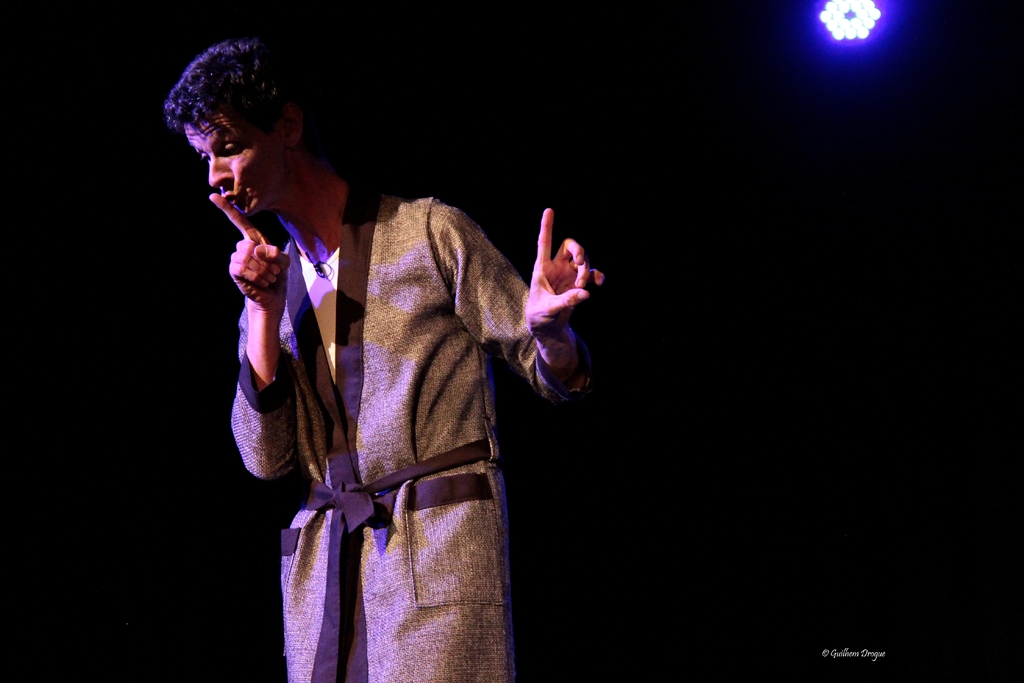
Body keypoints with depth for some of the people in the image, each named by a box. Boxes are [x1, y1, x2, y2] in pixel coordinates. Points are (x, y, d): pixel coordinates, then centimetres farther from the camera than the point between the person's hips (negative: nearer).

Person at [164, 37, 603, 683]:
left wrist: (549, 326, -20)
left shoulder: (429, 231, 2)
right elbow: (266, 458, 5)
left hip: (440, 544, -4)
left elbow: (561, 378, 4)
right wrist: (265, 310, -3)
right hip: (322, 569, 4)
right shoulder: (271, 279, 15)